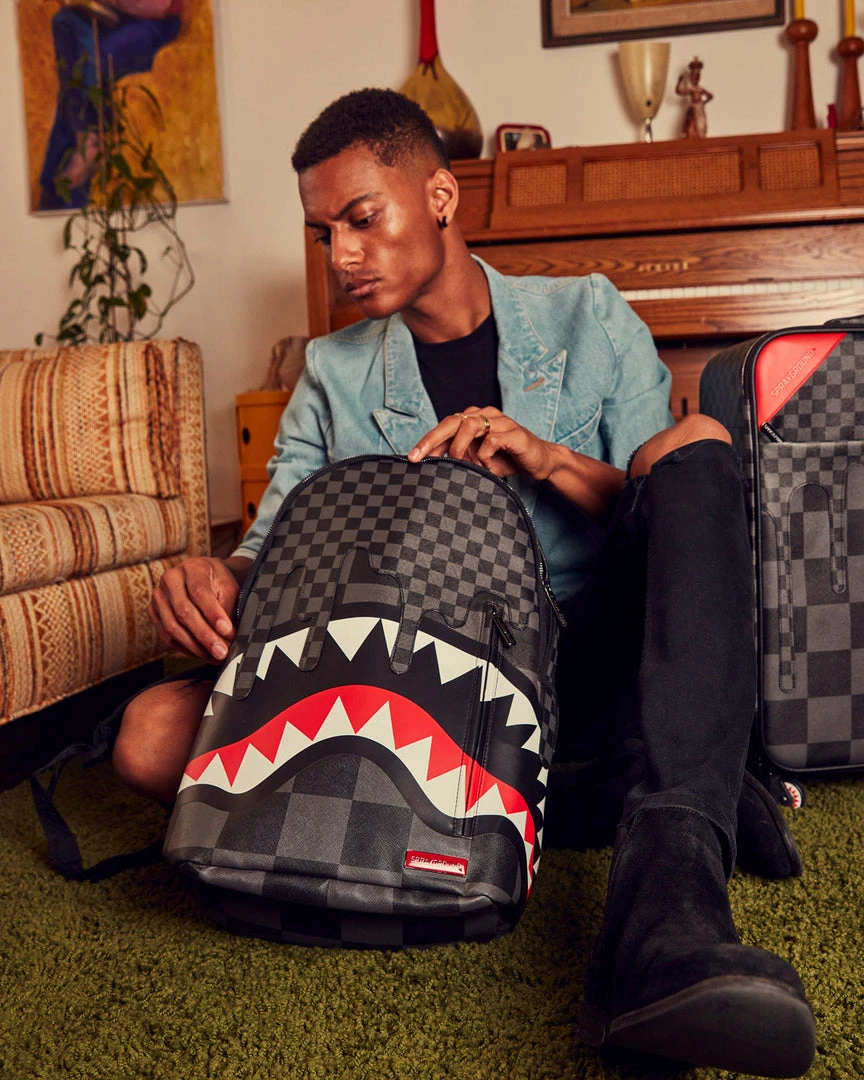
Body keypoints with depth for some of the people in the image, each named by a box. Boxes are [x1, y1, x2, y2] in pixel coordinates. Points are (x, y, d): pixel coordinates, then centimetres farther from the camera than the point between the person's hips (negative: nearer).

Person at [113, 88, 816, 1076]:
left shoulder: (587, 319, 10)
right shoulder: (333, 376, 14)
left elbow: (676, 495, 5)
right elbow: (272, 545, 6)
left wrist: (547, 459, -14)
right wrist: (214, 579, -18)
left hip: (583, 667, -1)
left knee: (698, 440, -26)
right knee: (155, 734, -20)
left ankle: (665, 917, -44)